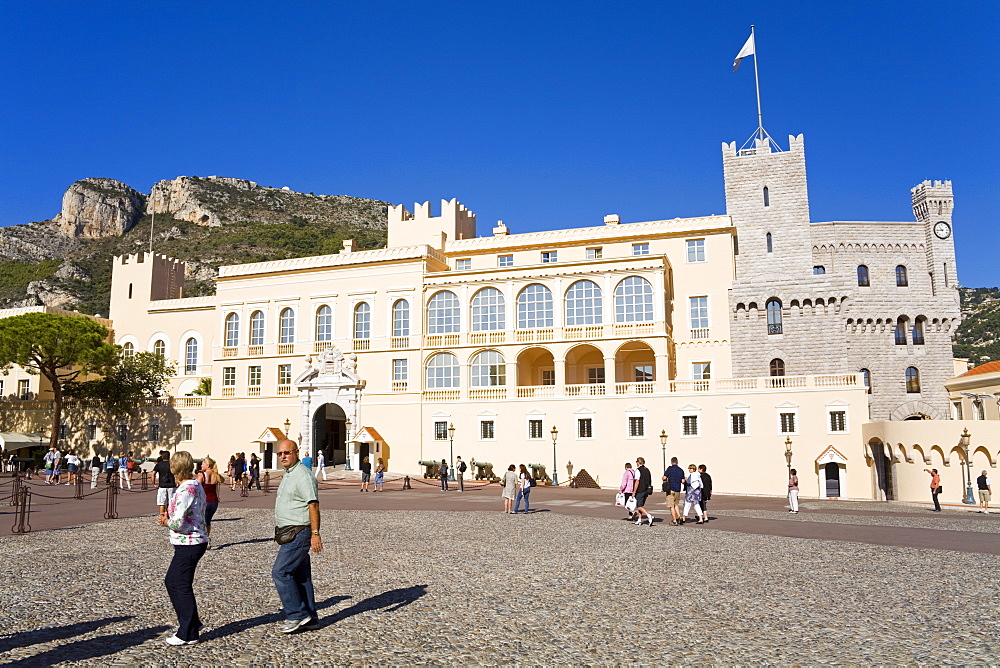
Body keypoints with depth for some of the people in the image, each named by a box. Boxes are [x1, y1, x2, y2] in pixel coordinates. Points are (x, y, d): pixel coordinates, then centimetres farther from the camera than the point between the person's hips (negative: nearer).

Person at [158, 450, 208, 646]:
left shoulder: (184, 490, -20)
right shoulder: (196, 486, 9)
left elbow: (178, 523, -24)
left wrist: (166, 521, -2)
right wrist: (170, 519, 10)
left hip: (188, 544, -10)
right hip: (197, 540, 10)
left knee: (182, 586, 2)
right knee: (171, 581, 20)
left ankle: (188, 634, 12)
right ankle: (192, 623, 28)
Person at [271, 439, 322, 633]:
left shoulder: (303, 475, -15)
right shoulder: (287, 474, 16)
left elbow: (313, 505, -20)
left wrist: (315, 534, -24)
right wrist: (280, 533, 24)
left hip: (298, 533, -10)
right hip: (289, 533, 10)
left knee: (280, 572, -10)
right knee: (300, 575, 12)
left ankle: (297, 615, -2)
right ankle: (310, 618, 19)